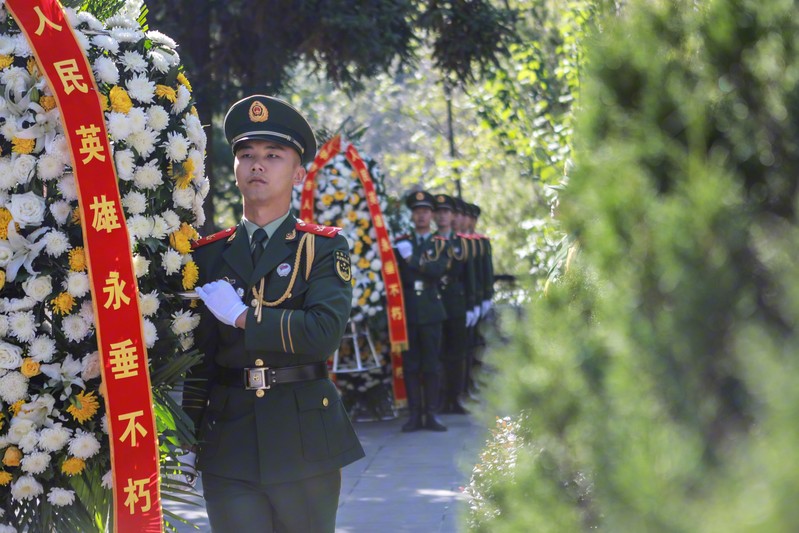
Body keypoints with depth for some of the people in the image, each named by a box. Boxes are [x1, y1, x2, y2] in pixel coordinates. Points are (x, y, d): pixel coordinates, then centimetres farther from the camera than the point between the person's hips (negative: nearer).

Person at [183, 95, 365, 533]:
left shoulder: (324, 249, 2)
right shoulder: (208, 254, 9)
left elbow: (324, 332, -16)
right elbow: (197, 355, 10)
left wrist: (241, 316, -12)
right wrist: (188, 436, 4)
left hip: (305, 443, -1)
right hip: (228, 444, 2)